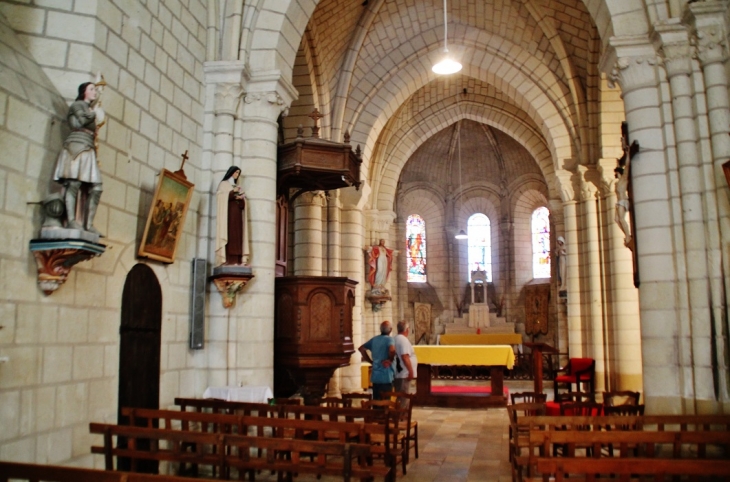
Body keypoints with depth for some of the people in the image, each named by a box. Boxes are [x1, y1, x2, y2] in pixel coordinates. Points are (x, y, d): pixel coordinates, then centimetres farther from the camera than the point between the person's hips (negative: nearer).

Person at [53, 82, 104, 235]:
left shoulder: (89, 109, 30)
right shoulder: (77, 104, 9)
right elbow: (82, 120, -10)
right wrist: (94, 113, 6)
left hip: (88, 150, 8)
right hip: (77, 146, -8)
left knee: (95, 188, -4)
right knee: (74, 182, -18)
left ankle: (88, 224, -9)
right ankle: (71, 220, -27)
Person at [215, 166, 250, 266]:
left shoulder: (238, 187, 27)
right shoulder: (223, 184, 12)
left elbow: (243, 204, 17)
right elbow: (221, 197, -5)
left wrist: (241, 198, -4)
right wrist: (232, 192, -8)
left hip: (237, 213, 5)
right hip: (227, 212, -5)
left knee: (237, 234, -7)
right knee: (228, 233, -17)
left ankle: (236, 260, -14)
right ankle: (226, 260, -24)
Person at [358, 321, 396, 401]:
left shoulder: (374, 339, 10)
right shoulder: (389, 339, -10)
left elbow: (361, 348, 16)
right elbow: (392, 350, -31)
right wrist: (390, 360, -13)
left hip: (375, 376, 6)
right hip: (386, 376, -6)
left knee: (376, 400, 12)